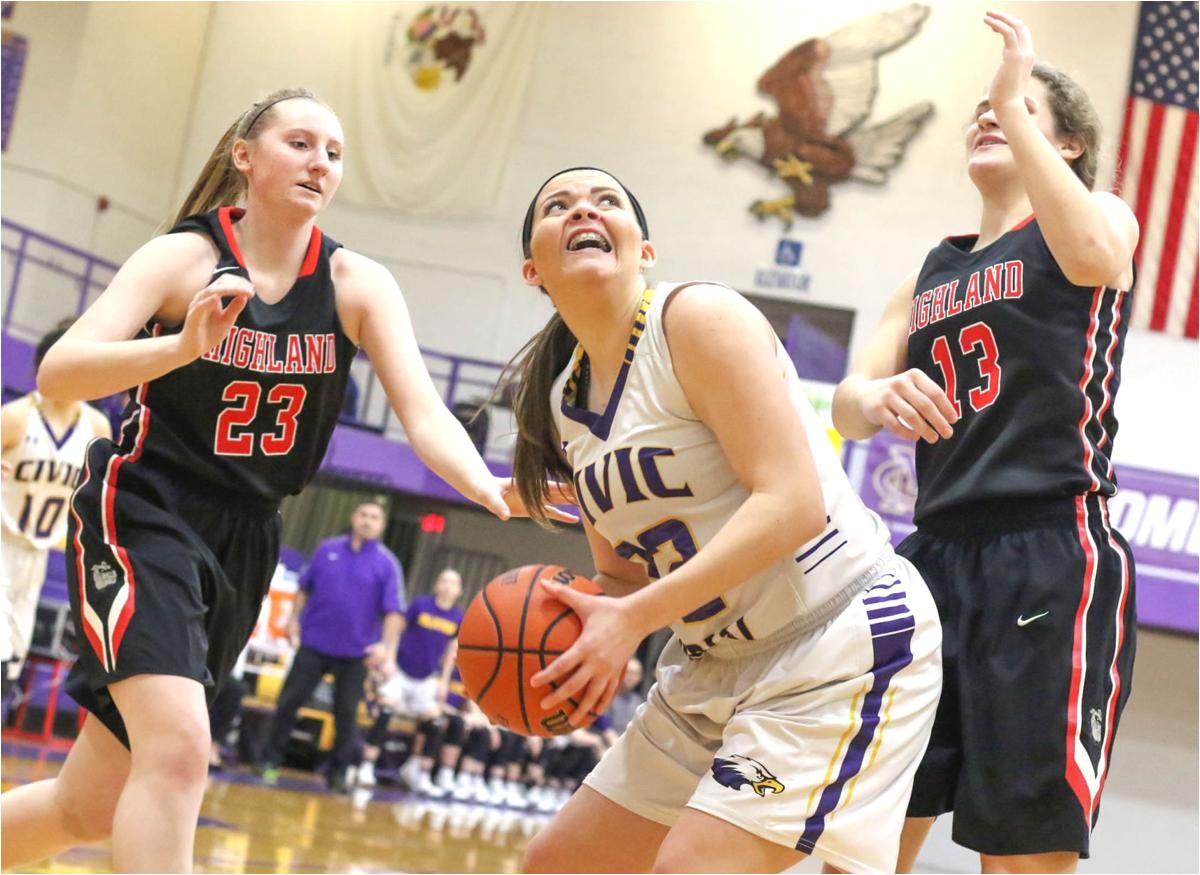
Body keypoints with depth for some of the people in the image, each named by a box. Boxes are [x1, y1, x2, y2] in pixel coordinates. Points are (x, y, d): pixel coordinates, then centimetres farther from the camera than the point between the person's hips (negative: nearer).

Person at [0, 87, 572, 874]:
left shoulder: (358, 285, -3)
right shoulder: (186, 256, -11)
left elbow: (423, 410, -15)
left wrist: (488, 490, -36)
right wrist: (184, 345, -42)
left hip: (242, 542, 5)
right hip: (142, 515, -5)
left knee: (92, 809, 10)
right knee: (179, 747, -28)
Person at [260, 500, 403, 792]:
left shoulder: (387, 564, -4)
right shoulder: (327, 549, 3)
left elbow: (394, 611, -9)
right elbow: (305, 587, 13)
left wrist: (386, 645, -20)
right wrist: (295, 619, 6)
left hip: (355, 654, -1)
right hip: (313, 644, 1)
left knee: (347, 713, 3)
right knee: (288, 701, 3)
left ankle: (338, 773, 15)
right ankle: (270, 761, 15)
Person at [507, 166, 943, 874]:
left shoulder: (698, 317, -15)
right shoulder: (563, 399, 9)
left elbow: (793, 504, -24)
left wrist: (635, 619, -26)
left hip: (841, 641, -9)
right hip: (717, 666, 9)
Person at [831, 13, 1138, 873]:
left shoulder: (1103, 214, 6)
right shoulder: (932, 271, 22)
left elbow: (1094, 253, -21)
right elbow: (849, 404, 10)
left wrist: (1015, 103, -15)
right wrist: (876, 396, -15)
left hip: (1054, 558, -6)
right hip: (938, 555, 6)